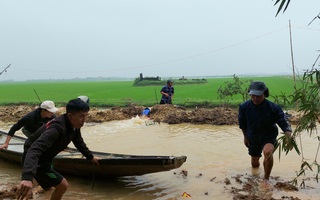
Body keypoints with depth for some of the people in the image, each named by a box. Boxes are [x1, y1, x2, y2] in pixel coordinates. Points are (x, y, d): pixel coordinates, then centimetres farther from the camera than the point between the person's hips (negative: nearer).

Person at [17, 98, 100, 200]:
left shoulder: (74, 126, -9)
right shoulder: (57, 128, -38)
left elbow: (79, 143, 13)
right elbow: (35, 149, -51)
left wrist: (91, 157, 23)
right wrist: (27, 178, -65)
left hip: (44, 158, 9)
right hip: (36, 162, -9)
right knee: (62, 185, -11)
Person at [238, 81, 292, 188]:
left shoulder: (273, 108, -23)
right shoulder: (244, 107, -16)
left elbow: (284, 124, -21)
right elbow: (242, 123, 3)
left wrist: (289, 138, -38)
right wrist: (245, 136, 12)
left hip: (269, 137, -3)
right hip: (253, 138, 3)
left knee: (268, 152, -36)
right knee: (255, 164, 15)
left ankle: (266, 179, -14)